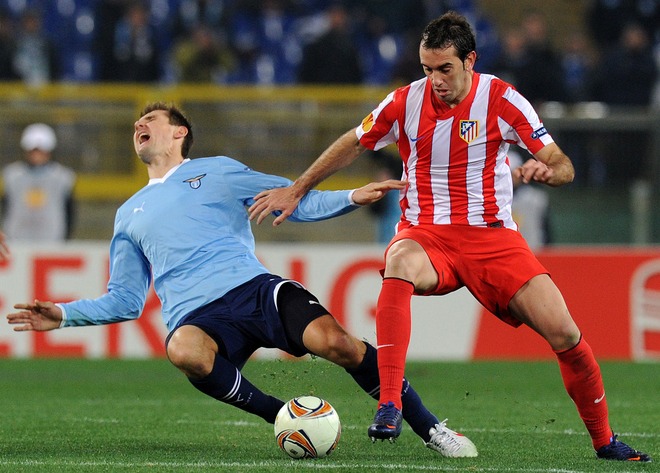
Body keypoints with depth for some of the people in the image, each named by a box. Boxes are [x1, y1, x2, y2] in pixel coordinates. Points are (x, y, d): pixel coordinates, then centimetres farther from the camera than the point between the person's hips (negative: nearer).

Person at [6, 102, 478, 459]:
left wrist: (351, 198, -1)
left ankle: (429, 428, -13)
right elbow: (125, 301, 30)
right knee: (184, 350, -39)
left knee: (335, 341, -29)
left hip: (255, 288, -1)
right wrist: (63, 314, 17)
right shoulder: (129, 215, 28)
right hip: (197, 316, 1)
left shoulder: (217, 171, 20)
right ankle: (281, 417, -21)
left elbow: (298, 202, 16)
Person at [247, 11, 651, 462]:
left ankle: (604, 439, 12)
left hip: (491, 234, 0)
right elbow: (353, 144, 16)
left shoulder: (499, 99, -6)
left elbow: (564, 167, -6)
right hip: (426, 232, 0)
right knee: (400, 264, -39)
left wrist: (545, 170, -29)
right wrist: (295, 191, 17)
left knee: (563, 332, -13)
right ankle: (389, 406, -39)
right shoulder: (407, 101, -2)